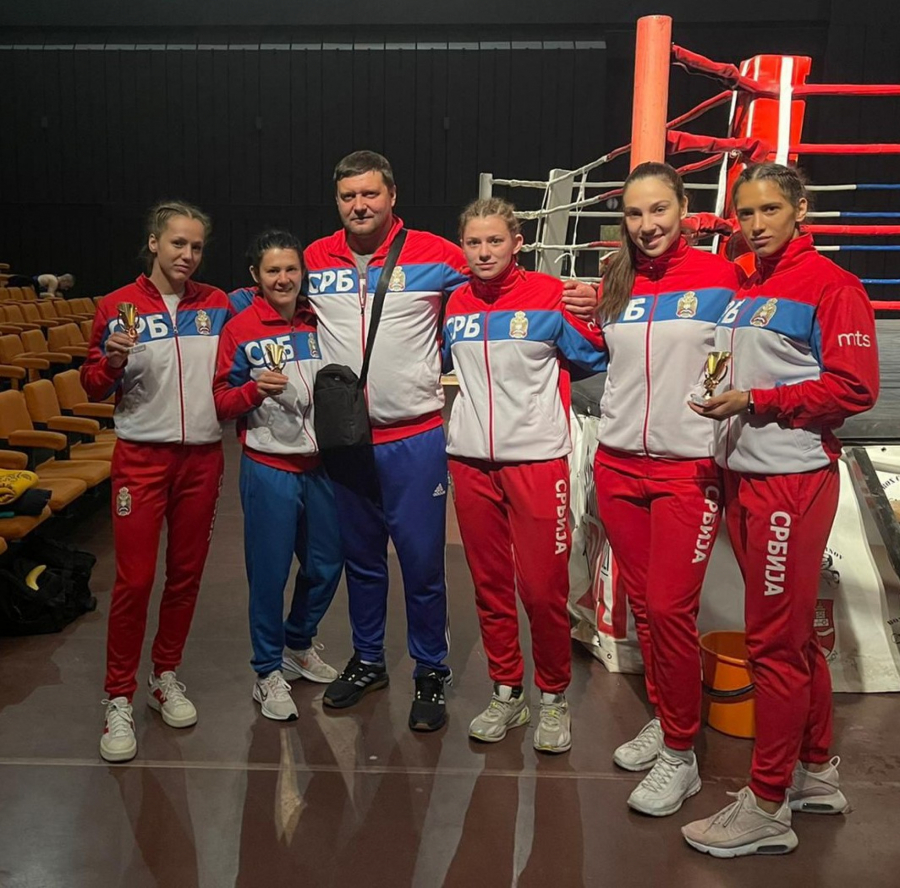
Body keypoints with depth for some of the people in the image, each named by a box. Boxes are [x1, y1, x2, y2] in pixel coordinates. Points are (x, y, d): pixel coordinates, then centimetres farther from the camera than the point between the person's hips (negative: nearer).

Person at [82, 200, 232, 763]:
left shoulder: (218, 305, 6)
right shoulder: (118, 307, -1)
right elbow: (94, 387, 3)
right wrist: (112, 362, -17)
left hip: (202, 457, 3)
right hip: (142, 457, -3)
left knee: (187, 573, 11)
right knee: (134, 579, -4)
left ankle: (166, 676, 28)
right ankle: (119, 699, 9)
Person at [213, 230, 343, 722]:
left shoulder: (319, 323, 6)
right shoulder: (240, 329, -6)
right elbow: (222, 403, -6)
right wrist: (255, 388, -22)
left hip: (321, 464, 5)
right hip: (269, 468, -4)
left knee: (326, 564, 13)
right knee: (270, 571, 2)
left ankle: (298, 645, 37)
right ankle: (267, 672, 19)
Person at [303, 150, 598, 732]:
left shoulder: (435, 255, -5)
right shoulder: (314, 261, 4)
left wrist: (572, 302, -13)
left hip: (415, 439, -3)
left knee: (422, 563, 4)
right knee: (361, 560, 18)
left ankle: (432, 676, 22)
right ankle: (368, 661, 37)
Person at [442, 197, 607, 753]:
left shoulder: (551, 295, -4)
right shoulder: (455, 305, 9)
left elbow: (598, 358, 1)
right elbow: (439, 361, 23)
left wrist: (594, 316, -13)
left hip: (537, 458, -4)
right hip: (471, 460, 5)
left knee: (543, 588, -1)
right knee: (490, 584, 12)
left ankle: (555, 698, 19)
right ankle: (507, 695, 26)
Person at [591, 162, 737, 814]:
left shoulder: (721, 277, -4)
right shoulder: (614, 284, 9)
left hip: (689, 468, -5)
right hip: (618, 466, 5)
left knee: (671, 610, -6)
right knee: (642, 603, 12)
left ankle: (680, 755, 10)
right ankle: (663, 719, 30)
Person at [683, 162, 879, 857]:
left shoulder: (830, 285, -8)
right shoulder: (741, 289, 15)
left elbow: (854, 387, -15)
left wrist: (757, 401, -17)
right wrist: (718, 394, 6)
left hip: (793, 481, -8)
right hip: (743, 479, 8)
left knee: (775, 642, -2)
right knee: (794, 633, 17)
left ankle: (767, 808, 10)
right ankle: (816, 772, 32)